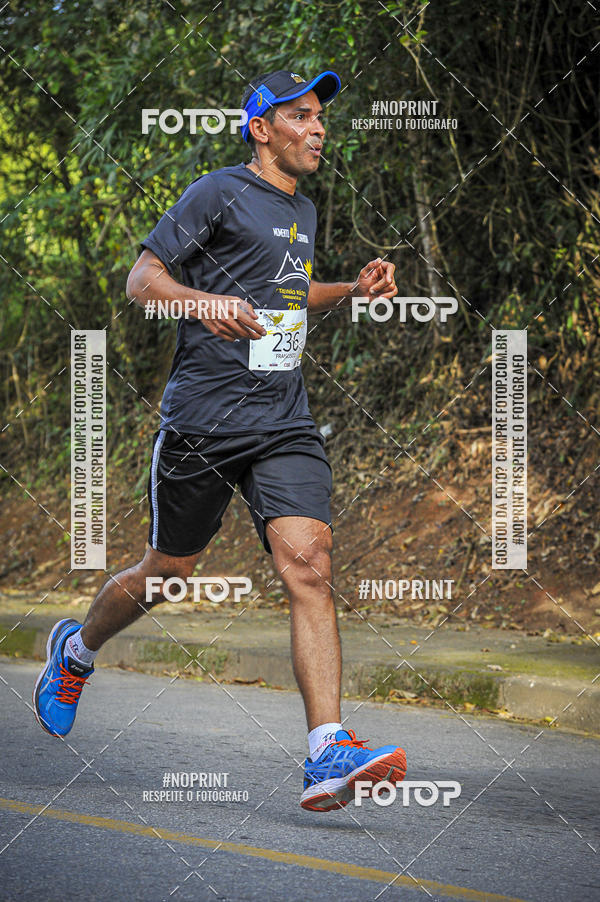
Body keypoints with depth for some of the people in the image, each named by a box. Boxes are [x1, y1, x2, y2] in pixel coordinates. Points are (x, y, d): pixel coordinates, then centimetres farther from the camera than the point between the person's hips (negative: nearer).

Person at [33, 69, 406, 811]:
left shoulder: (304, 211, 18)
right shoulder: (219, 194, -5)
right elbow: (140, 279, -8)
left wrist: (354, 291, 17)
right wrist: (203, 301, -28)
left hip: (284, 426, 5)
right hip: (201, 422, -5)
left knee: (309, 568, -15)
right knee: (166, 573, 11)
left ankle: (328, 756, -25)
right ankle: (76, 651, 43)